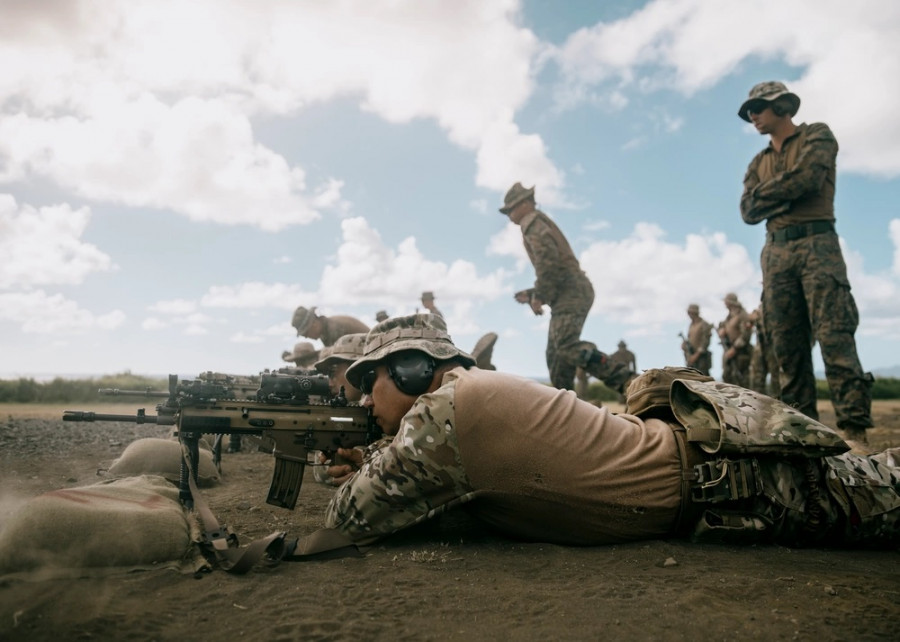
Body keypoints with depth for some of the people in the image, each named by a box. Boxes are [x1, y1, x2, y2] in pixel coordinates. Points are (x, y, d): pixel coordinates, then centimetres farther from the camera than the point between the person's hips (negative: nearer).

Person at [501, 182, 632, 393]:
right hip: (571, 291, 11)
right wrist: (532, 294, 26)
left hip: (571, 291, -11)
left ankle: (626, 381, -32)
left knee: (567, 345, -25)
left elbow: (547, 259, -19)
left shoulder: (533, 222, -1)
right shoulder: (540, 224, 30)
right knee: (556, 354, 7)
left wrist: (538, 295, -14)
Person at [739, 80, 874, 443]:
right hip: (775, 253, 5)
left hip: (816, 244, -5)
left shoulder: (817, 136, 11)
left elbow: (806, 178, -9)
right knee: (787, 345, -3)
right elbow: (748, 212, 9)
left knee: (834, 336, -14)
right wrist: (786, 192, -5)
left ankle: (855, 430, -17)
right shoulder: (758, 163, 24)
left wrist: (764, 193, 4)